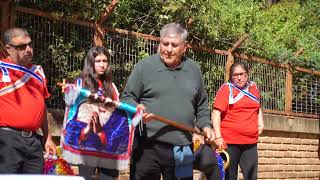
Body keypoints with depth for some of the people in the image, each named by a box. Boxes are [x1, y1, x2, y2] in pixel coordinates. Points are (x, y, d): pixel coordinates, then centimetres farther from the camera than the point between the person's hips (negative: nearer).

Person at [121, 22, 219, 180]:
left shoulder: (194, 70, 12)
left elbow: (201, 105, 23)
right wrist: (136, 109, -19)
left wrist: (205, 125, 9)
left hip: (182, 149, 4)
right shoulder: (144, 66, -2)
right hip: (148, 147, -3)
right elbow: (126, 98, 1)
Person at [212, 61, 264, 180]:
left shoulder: (253, 88, 12)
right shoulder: (226, 89, -5)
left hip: (250, 142, 5)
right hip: (229, 141, -5)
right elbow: (216, 113, -11)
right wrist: (218, 137, -19)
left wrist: (260, 122, 13)